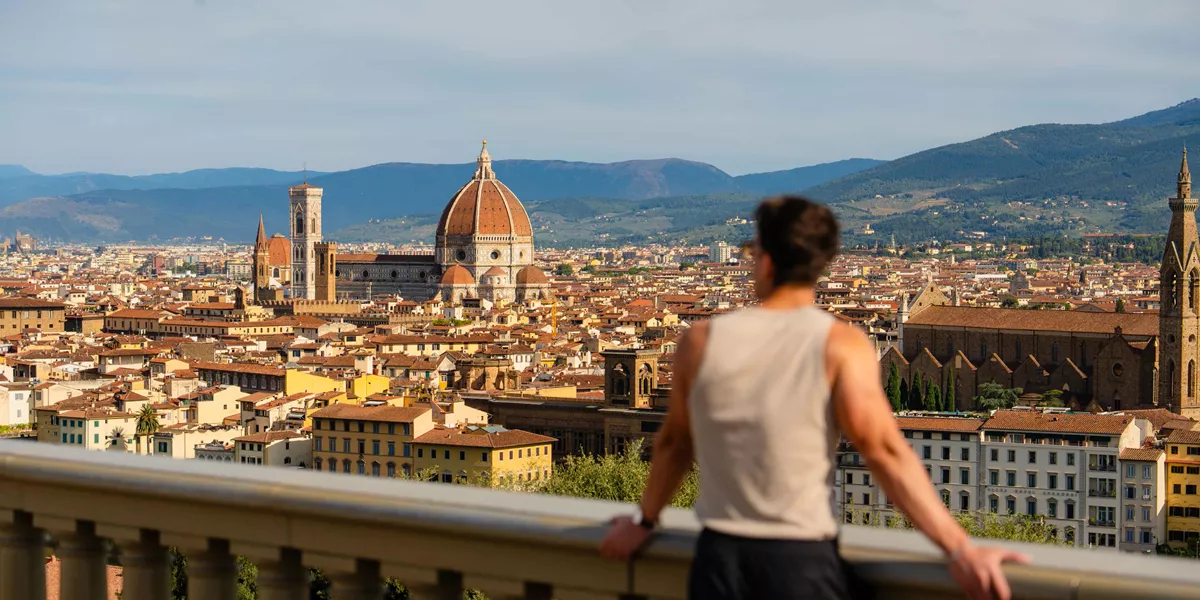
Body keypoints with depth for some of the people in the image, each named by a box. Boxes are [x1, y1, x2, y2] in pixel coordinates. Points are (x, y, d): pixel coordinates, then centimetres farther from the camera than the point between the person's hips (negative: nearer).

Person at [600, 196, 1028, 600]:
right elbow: (885, 453, -15)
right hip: (801, 560, -3)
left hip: (719, 556, 3)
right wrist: (959, 548, -14)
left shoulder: (702, 342, 2)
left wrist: (644, 521, 31)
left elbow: (674, 443, 15)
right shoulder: (840, 346, -8)